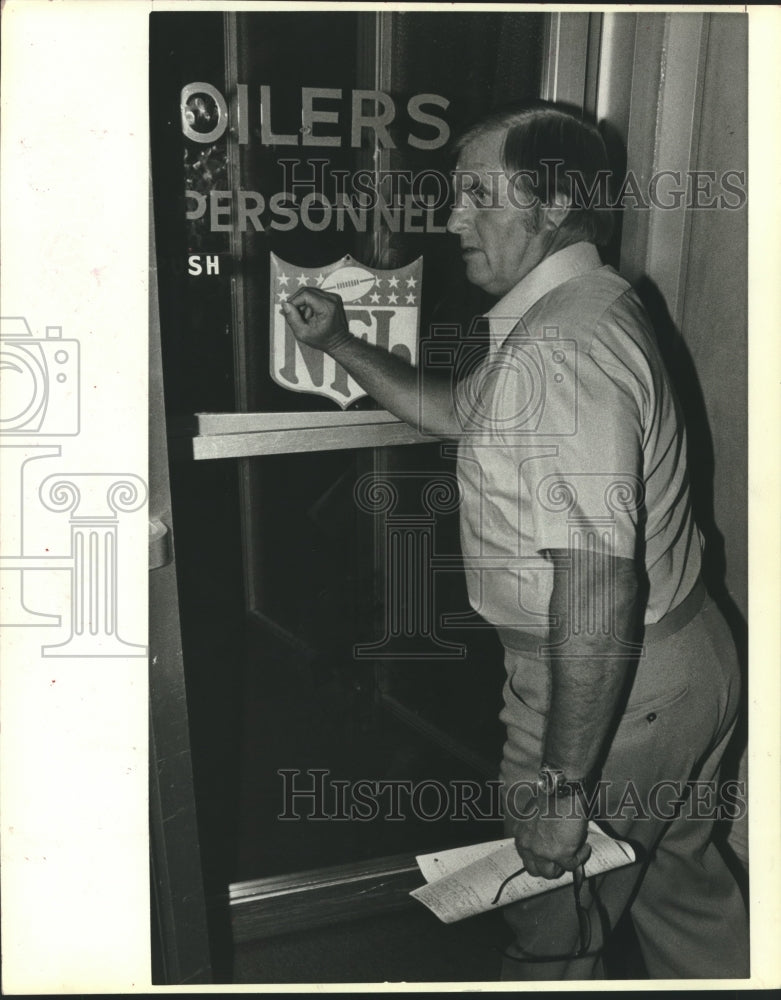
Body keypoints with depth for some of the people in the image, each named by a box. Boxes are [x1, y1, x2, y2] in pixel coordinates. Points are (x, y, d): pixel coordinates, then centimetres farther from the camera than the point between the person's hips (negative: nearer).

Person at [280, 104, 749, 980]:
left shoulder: (559, 354, -28)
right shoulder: (582, 308, 7)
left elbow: (598, 589, -32)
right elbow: (459, 412, 17)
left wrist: (561, 785, -25)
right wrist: (340, 346, 10)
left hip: (613, 692, -9)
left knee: (551, 928, 18)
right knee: (681, 885, 29)